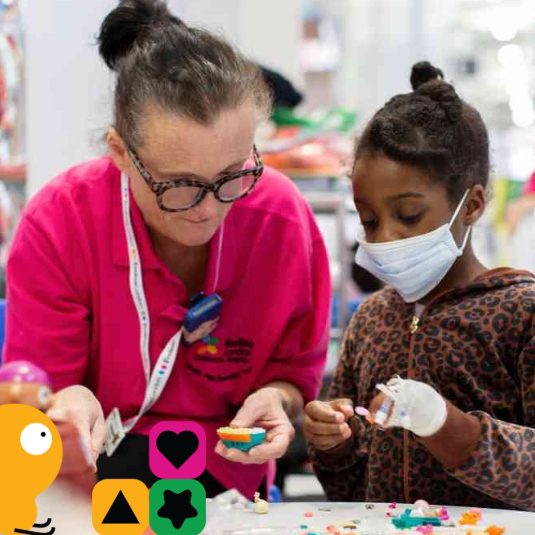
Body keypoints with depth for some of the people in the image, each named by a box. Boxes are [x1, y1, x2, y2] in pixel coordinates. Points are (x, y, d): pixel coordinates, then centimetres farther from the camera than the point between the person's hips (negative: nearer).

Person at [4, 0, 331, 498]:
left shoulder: (283, 219, -14)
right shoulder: (58, 224, -18)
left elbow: (294, 373, 2)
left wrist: (276, 399, -22)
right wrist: (70, 404, -35)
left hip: (222, 475, 1)